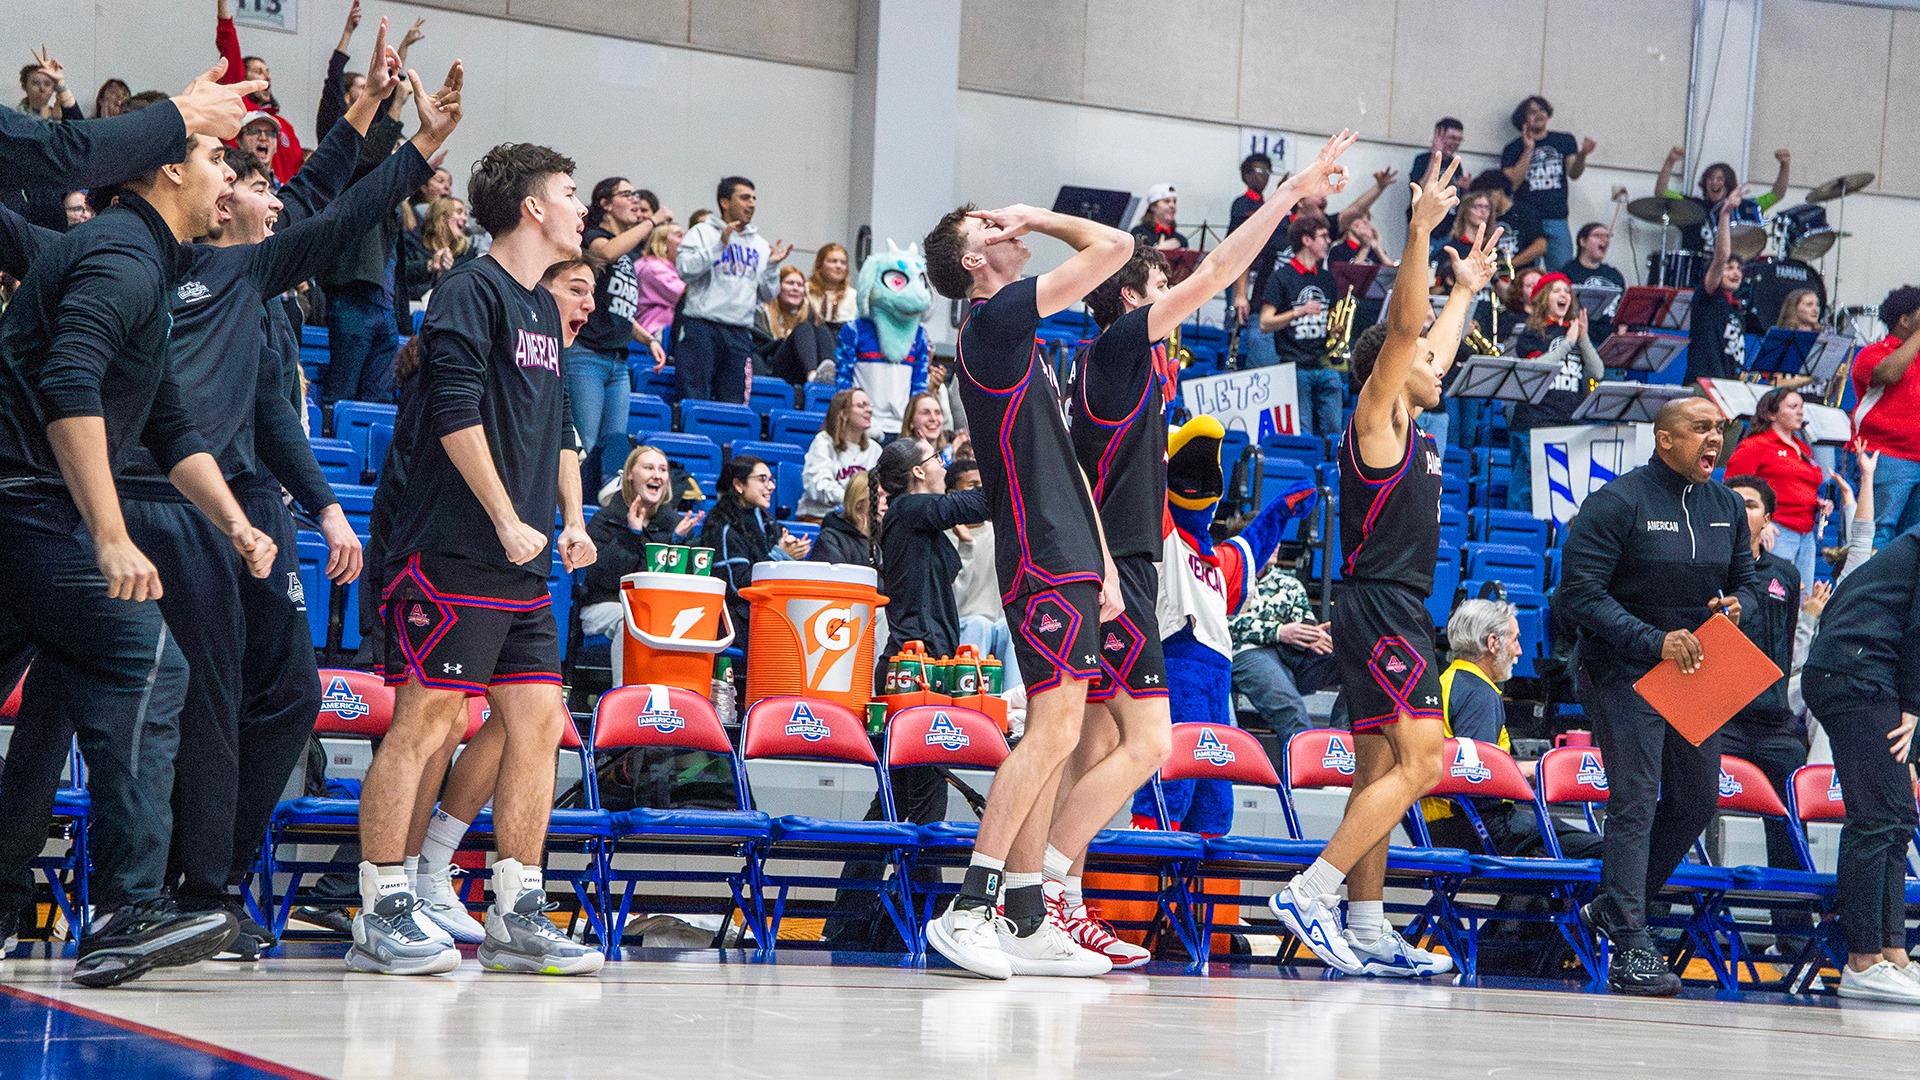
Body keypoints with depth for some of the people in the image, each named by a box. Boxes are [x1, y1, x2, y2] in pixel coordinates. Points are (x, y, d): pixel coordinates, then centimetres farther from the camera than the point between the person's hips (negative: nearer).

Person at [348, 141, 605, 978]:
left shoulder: (545, 310, 21)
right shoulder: (471, 291, -7)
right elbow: (456, 414, -16)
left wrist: (572, 519, 14)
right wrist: (508, 521, -16)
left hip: (524, 564, 9)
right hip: (454, 554, -9)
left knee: (539, 720, 4)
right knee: (429, 719, -8)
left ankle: (517, 917, 9)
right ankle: (380, 914, -3)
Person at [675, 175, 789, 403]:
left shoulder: (760, 245, 18)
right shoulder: (702, 233, 5)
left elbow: (767, 295, 17)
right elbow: (685, 270, -11)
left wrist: (772, 267, 0)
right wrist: (720, 244, -13)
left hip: (739, 335, 5)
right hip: (700, 329, -5)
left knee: (734, 405, 2)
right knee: (694, 401, -9)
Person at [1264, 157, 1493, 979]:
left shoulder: (1408, 429, 19)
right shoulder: (1375, 417, -5)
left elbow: (1432, 351, 37)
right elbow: (1404, 329, -16)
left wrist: (1466, 291, 45)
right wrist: (1419, 234, -20)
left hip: (1395, 614, 10)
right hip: (1381, 608, -10)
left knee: (1380, 771, 7)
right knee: (1419, 759, -17)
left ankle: (1366, 931, 7)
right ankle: (1311, 893, -23)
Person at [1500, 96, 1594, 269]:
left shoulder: (1564, 141, 14)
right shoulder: (1513, 149, 8)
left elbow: (1574, 174, 1)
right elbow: (1511, 184, -6)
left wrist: (1582, 155, -19)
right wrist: (1528, 151, -12)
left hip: (1557, 220, 2)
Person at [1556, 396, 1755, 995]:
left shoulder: (1727, 507, 9)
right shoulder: (1618, 502, -11)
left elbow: (1744, 582, 18)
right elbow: (1579, 593, -16)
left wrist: (1736, 603, -8)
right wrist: (1654, 641, -24)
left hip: (1697, 674, 7)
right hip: (1623, 674, -7)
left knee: (1696, 801, 11)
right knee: (1634, 804, -12)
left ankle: (1615, 904, 30)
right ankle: (1630, 950, -12)